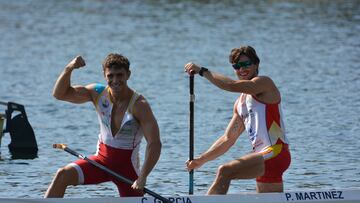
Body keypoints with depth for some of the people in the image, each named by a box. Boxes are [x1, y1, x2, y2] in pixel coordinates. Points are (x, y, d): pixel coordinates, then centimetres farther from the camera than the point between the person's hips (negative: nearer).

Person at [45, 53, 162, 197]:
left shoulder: (139, 105, -18)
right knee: (62, 175, -19)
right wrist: (68, 69, -23)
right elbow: (60, 94, -4)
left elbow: (155, 144, -22)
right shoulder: (98, 94, -5)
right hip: (102, 159, 3)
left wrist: (142, 178, -30)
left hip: (127, 166, -3)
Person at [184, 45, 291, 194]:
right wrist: (201, 160, 15)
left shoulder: (264, 83, -3)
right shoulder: (240, 103, 22)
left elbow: (231, 86, -20)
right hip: (264, 158, 10)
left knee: (225, 171, -22)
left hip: (276, 152, -10)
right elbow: (228, 139, 23)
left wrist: (202, 71, -12)